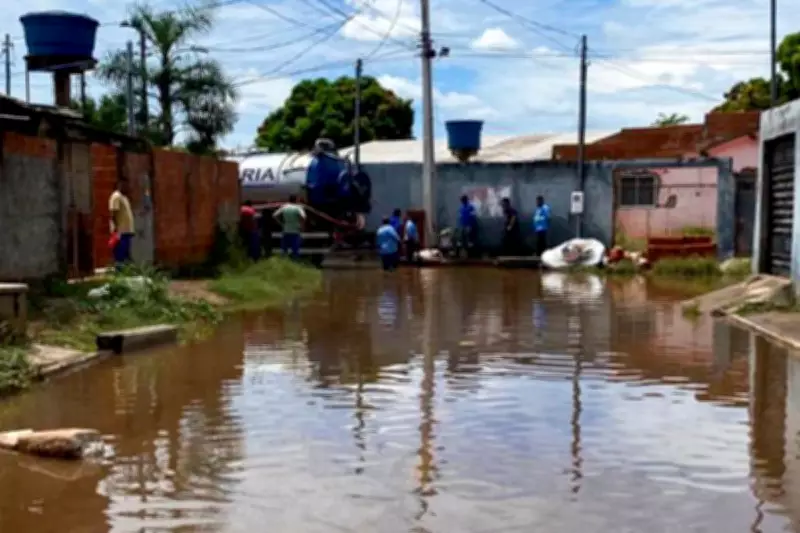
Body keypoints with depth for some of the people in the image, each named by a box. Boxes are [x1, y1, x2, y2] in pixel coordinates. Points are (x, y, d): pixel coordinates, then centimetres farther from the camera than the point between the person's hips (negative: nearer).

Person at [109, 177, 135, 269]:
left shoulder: (123, 197, 20)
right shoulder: (116, 196, -11)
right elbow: (113, 214, -18)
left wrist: (131, 229, 22)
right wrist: (116, 229, -24)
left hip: (127, 230, 10)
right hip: (121, 231, -10)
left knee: (126, 254, 10)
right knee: (120, 255, -9)